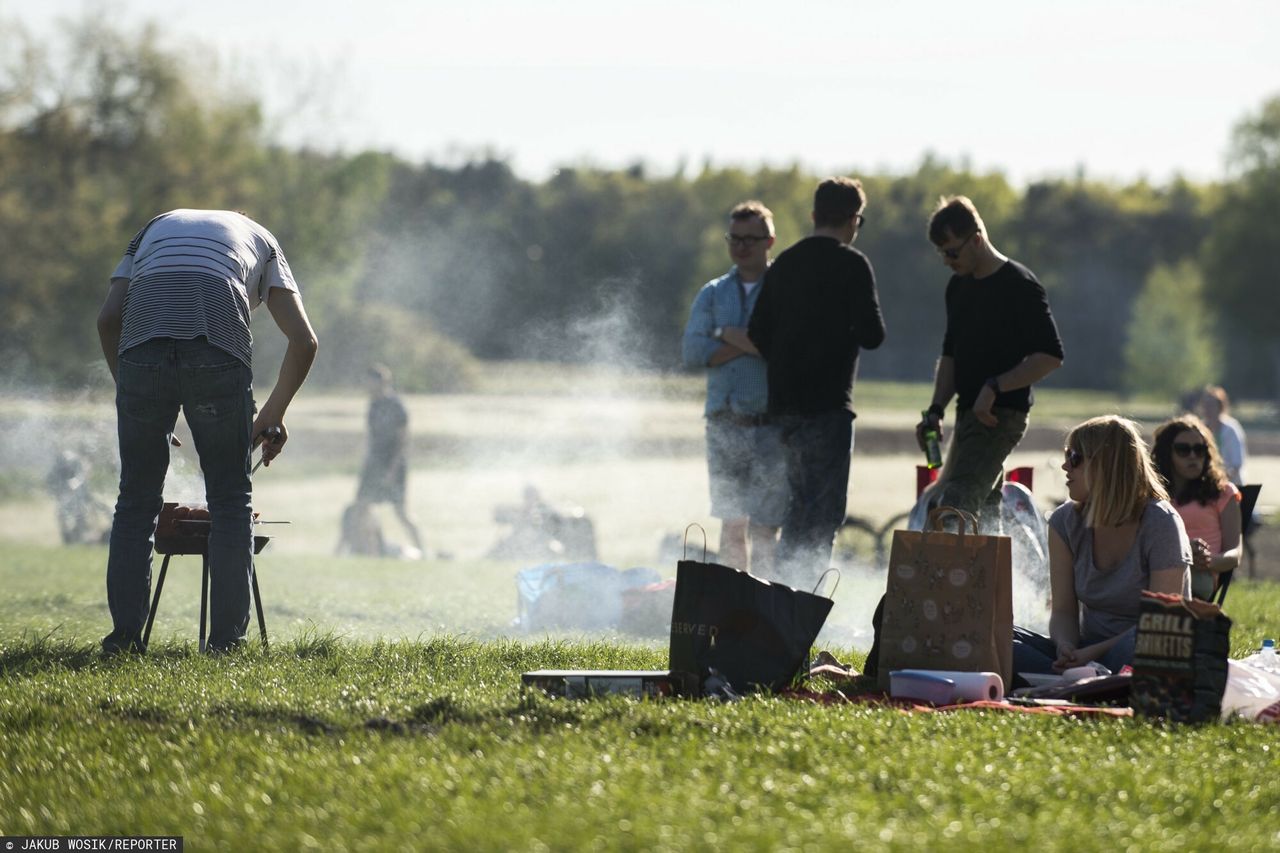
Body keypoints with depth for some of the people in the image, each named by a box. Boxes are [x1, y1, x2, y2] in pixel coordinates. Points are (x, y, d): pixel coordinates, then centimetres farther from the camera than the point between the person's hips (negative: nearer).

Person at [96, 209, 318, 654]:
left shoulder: (155, 228, 36)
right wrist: (273, 414, 30)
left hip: (143, 344, 1)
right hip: (219, 349, -1)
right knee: (230, 499, 9)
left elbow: (108, 317, 18)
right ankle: (226, 639, 6)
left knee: (137, 499, 12)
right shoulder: (261, 239, 32)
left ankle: (125, 634, 7)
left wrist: (130, 393, 24)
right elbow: (303, 340, 19)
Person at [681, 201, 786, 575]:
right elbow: (692, 351, 0)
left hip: (771, 428, -4)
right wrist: (753, 344, -7)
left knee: (763, 527, -8)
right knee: (731, 524, 8)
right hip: (724, 424, 4)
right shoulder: (713, 294, 14)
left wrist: (731, 337, -6)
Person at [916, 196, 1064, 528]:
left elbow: (1050, 356, -15)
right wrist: (936, 410, 9)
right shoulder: (958, 287, 14)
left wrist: (995, 387, -20)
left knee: (955, 506, -21)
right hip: (969, 414, 9)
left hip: (1001, 415, -9)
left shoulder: (1019, 286, -11)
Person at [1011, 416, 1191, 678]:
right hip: (1088, 651, 5)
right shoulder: (1066, 521, 4)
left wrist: (1094, 652, -26)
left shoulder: (1161, 524, -11)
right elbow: (1063, 611, 3)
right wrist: (1066, 647, -21)